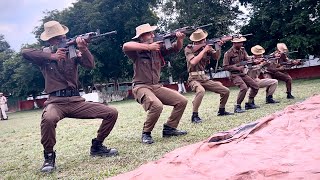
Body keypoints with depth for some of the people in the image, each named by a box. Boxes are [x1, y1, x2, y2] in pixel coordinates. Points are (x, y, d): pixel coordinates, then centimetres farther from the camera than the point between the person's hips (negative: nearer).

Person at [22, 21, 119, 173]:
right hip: (55, 101, -3)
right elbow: (25, 52, -12)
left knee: (111, 113, -8)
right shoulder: (45, 55, 8)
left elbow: (90, 65, -3)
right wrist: (52, 56, -14)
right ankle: (49, 156, -12)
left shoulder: (72, 52, 12)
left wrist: (83, 49, -20)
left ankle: (96, 146, 12)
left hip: (76, 101, 3)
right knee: (48, 119, -39)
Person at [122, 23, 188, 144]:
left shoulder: (158, 47, 9)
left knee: (182, 101, 0)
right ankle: (146, 133, -11)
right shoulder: (137, 49, -8)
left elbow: (176, 48, 11)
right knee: (157, 105, -34)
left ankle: (169, 129, 11)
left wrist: (180, 39, -11)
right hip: (141, 87, -7)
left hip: (156, 87, 7)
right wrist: (148, 47, -30)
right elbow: (126, 46, -31)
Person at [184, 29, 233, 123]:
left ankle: (221, 110, 26)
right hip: (194, 78, -6)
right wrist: (204, 50, -21)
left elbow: (216, 57, 2)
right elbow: (193, 62, -25)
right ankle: (194, 116, -26)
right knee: (201, 91, -40)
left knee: (226, 91, 4)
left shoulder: (206, 46, 5)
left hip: (204, 78, 6)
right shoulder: (188, 49, -10)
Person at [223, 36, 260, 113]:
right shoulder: (228, 53, -14)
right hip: (234, 75, -8)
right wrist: (237, 68, -19)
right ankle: (237, 107, -14)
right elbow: (225, 66, -15)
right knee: (244, 88, -28)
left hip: (243, 73, 8)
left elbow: (247, 60, 12)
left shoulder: (242, 50, 7)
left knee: (255, 86, 7)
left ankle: (249, 103, 22)